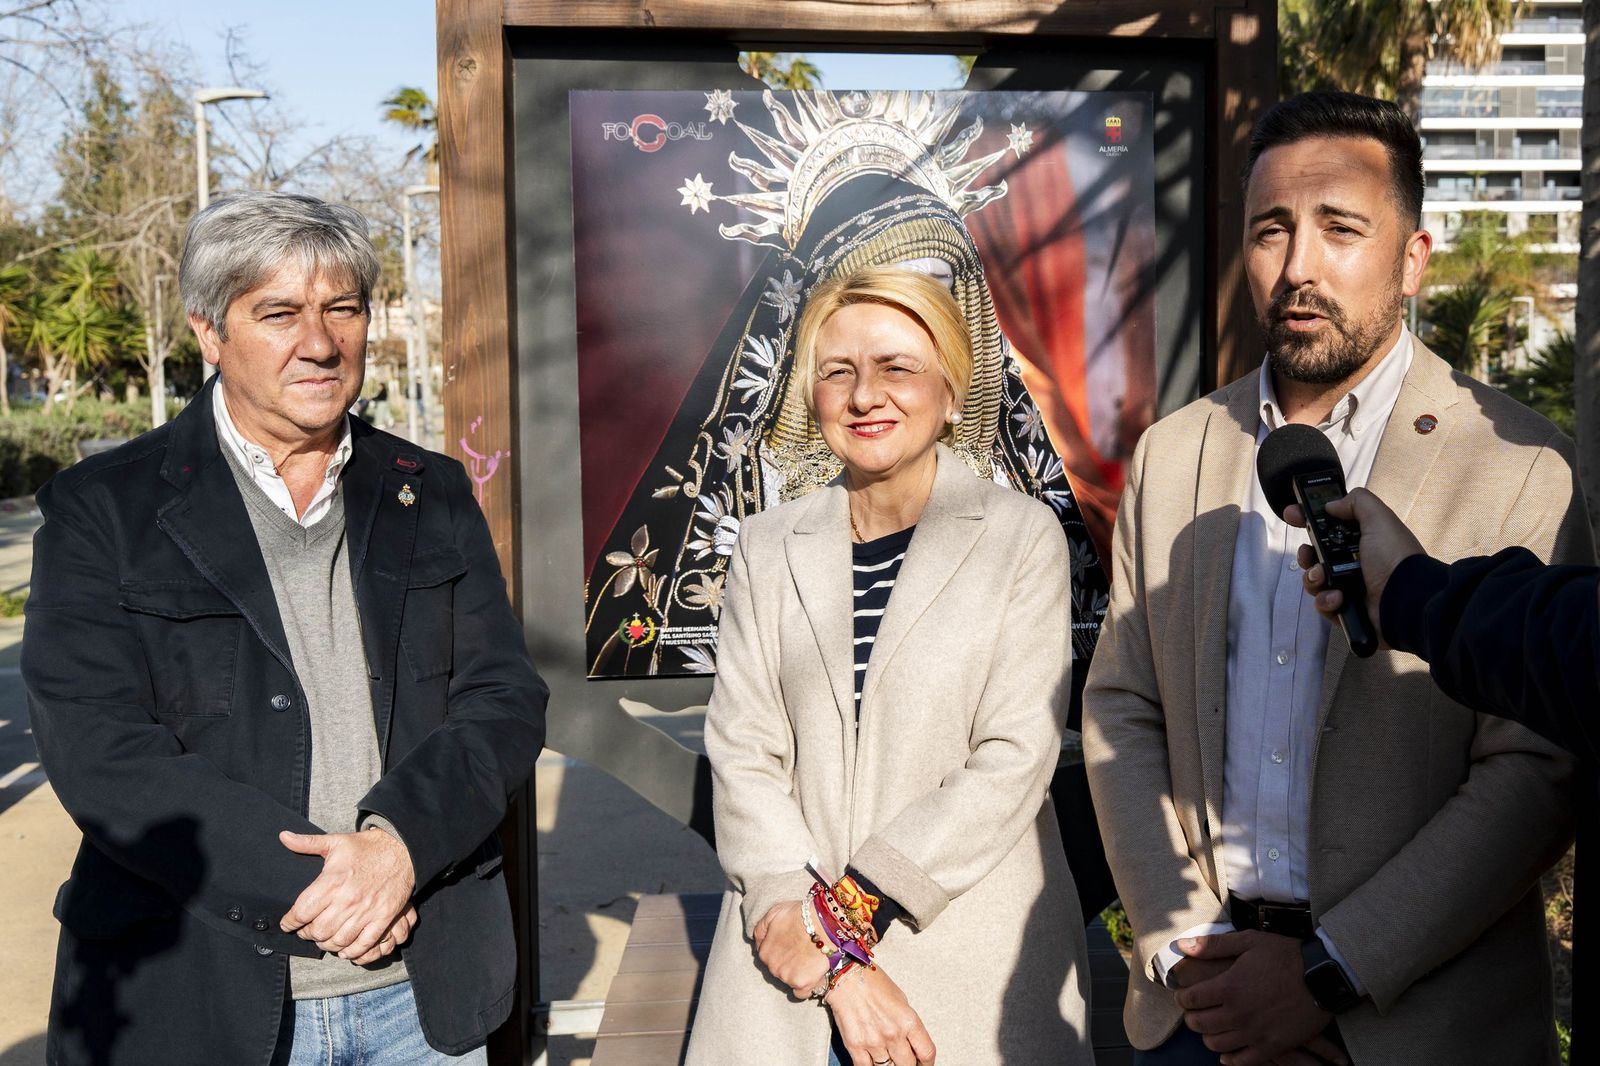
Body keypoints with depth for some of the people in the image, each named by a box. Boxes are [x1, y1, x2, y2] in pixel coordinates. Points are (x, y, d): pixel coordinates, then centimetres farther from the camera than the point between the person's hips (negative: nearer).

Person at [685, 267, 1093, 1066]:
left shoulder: (1022, 537, -3)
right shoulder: (769, 545, 4)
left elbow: (1014, 760, -10)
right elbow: (741, 752, -3)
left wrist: (845, 909, -14)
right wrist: (839, 965, -12)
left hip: (974, 961, -2)